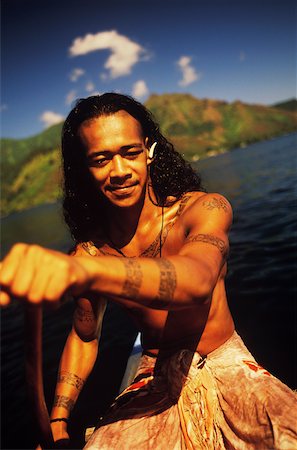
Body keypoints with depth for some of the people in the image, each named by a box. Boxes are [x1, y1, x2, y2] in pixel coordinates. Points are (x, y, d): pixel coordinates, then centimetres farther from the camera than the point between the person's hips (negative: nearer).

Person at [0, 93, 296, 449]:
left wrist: (86, 270, -56)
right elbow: (84, 336, 8)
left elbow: (197, 281, -39)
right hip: (156, 383, 2)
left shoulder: (205, 209, -16)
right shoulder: (89, 249, -7)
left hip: (229, 373, -1)